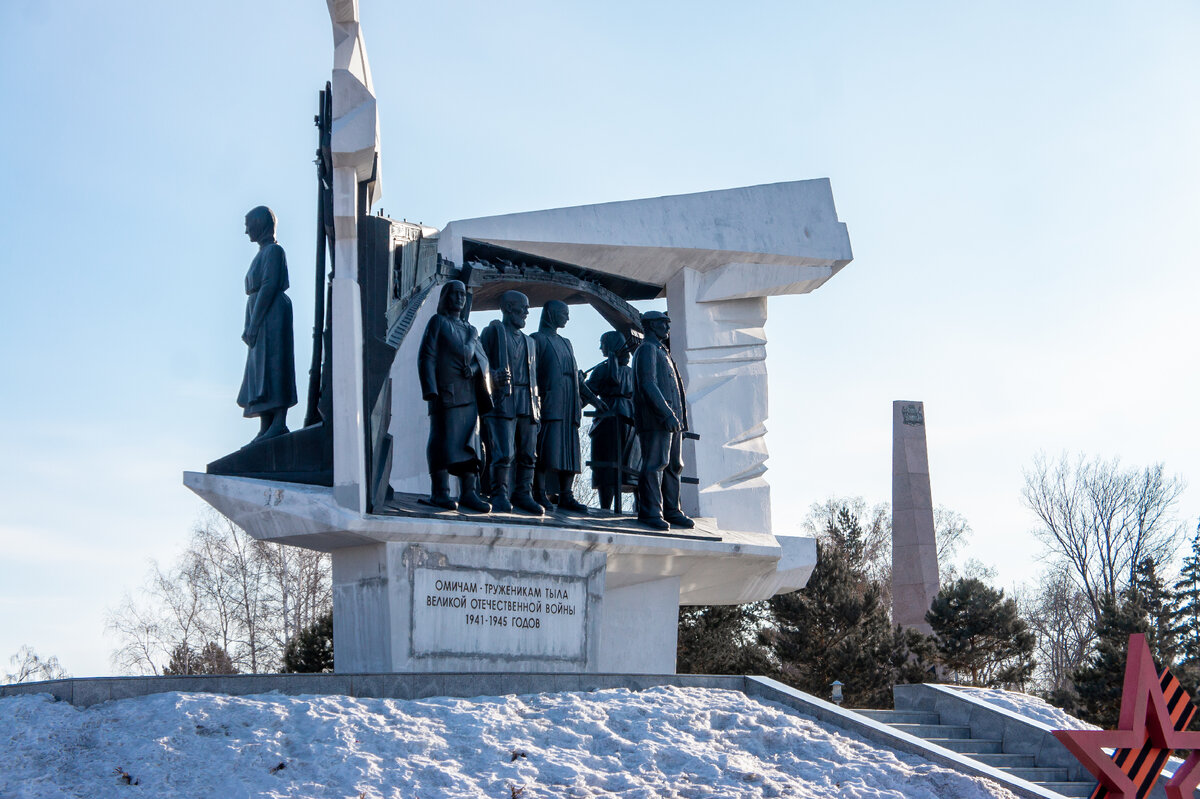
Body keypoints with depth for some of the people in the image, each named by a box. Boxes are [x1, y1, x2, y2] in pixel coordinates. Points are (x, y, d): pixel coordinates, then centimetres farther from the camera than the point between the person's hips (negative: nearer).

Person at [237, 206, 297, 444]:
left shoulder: (274, 250, -7)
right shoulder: (262, 253, 22)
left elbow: (270, 286, -16)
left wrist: (254, 322, -20)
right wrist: (249, 326, 15)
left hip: (272, 315, -10)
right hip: (262, 320, 10)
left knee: (273, 367, -14)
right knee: (259, 373, 5)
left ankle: (279, 424, -18)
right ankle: (265, 429, 3)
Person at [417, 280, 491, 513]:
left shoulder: (470, 330, 23)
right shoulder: (437, 322, 6)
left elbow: (483, 358, 16)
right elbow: (426, 358, -2)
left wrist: (474, 368, -8)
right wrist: (431, 391, -13)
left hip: (469, 395, 6)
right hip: (446, 392, -6)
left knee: (469, 442, 1)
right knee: (444, 438, -9)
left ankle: (468, 492, 0)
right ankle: (440, 492, -8)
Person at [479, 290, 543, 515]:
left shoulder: (529, 342, 27)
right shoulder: (493, 331, 8)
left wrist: (535, 405, 13)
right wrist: (493, 375, -18)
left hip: (527, 403, 6)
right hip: (502, 401, -6)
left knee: (528, 453, 2)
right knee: (504, 452, -14)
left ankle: (523, 494, 8)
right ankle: (500, 495, -11)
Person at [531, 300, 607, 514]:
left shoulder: (565, 343, 25)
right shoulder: (538, 340, 2)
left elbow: (576, 376, 26)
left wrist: (593, 399, 21)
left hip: (568, 406, 7)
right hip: (548, 405, -7)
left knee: (570, 450, 1)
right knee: (546, 448, -12)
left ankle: (566, 496, 1)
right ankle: (540, 494, -11)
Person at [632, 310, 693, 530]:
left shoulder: (662, 352, 27)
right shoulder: (647, 349, -4)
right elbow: (648, 384, -15)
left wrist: (679, 419, 20)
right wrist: (667, 414, -22)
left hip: (672, 420, 10)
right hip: (655, 421, -10)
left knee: (674, 466, 8)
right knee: (655, 464, -12)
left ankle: (671, 511, 11)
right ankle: (650, 512, -12)